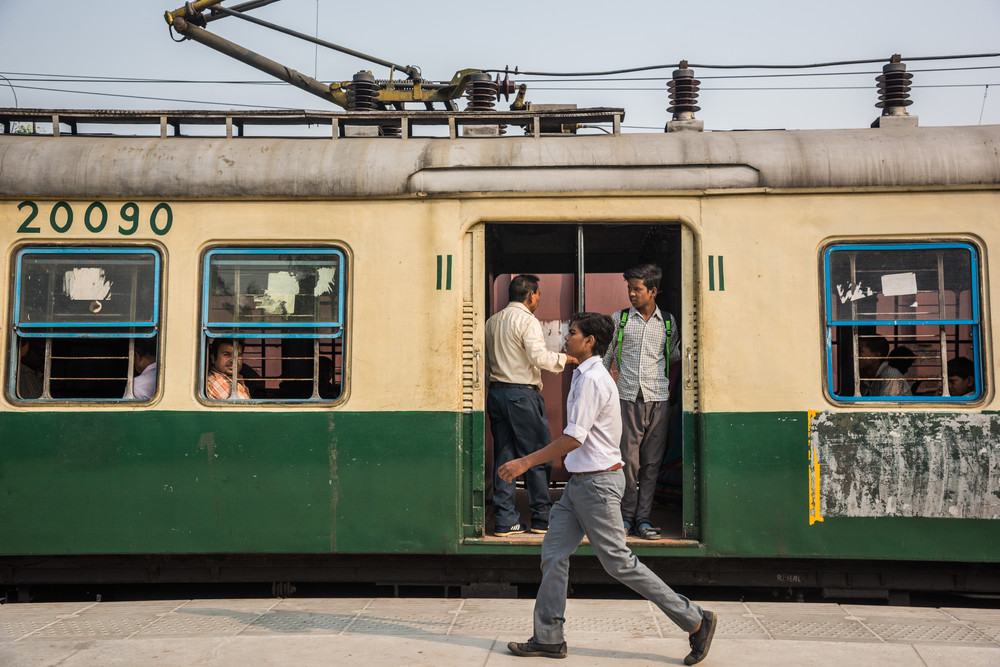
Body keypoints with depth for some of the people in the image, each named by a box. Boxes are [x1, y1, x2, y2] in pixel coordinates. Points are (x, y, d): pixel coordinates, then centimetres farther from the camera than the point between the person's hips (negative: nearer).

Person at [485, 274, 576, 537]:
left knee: (504, 457, 8)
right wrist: (565, 358, -6)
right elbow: (538, 356, -19)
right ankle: (542, 518, 9)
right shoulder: (527, 320, -9)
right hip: (522, 394, -7)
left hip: (496, 393, 7)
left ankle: (504, 520, 9)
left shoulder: (492, 321, 13)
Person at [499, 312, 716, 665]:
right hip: (581, 481, 10)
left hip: (597, 483, -10)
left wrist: (525, 462, -20)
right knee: (554, 553, 8)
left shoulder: (591, 379, -18)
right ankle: (548, 638, 15)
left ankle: (695, 620, 9)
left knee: (618, 562, -2)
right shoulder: (587, 375, 14)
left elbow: (573, 438, -23)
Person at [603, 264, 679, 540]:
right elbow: (606, 355, 13)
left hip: (658, 400, 1)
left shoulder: (668, 322, 10)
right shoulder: (619, 319, 8)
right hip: (628, 398, -1)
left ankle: (643, 518, 11)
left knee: (651, 462, 3)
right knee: (628, 460, -5)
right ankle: (626, 515, 11)